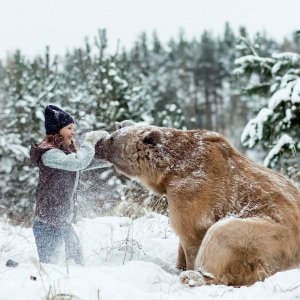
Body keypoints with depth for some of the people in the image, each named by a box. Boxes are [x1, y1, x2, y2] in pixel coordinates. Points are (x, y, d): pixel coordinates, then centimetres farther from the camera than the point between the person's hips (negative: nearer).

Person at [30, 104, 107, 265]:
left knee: (77, 262, 15)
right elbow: (78, 162, -30)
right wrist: (89, 142, -14)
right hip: (49, 224, -10)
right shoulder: (49, 153, -18)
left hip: (63, 221, 10)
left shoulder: (66, 151, 13)